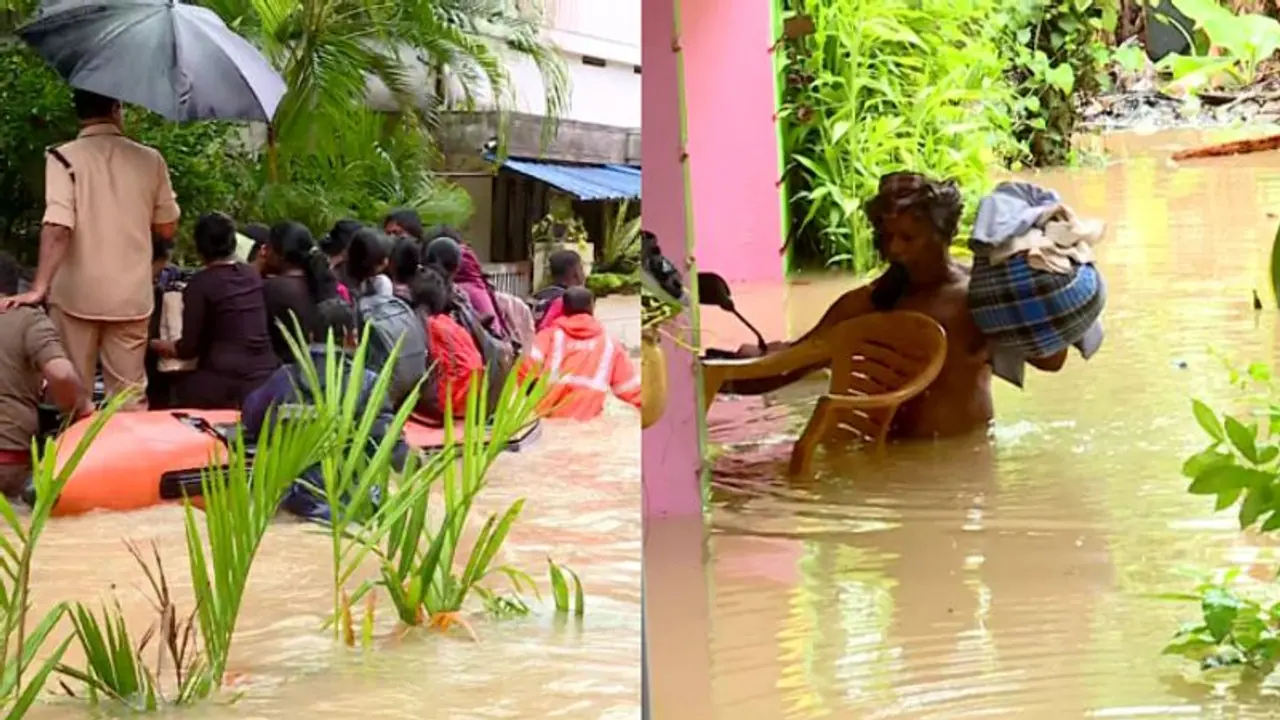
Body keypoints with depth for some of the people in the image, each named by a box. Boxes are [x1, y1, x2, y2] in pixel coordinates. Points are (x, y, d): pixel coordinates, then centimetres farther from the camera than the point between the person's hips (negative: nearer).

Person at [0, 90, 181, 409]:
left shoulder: (64, 158, -7)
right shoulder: (149, 159, 1)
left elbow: (57, 227, -18)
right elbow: (167, 228, 9)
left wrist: (39, 287, -20)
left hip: (77, 295, -2)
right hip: (131, 295, 2)